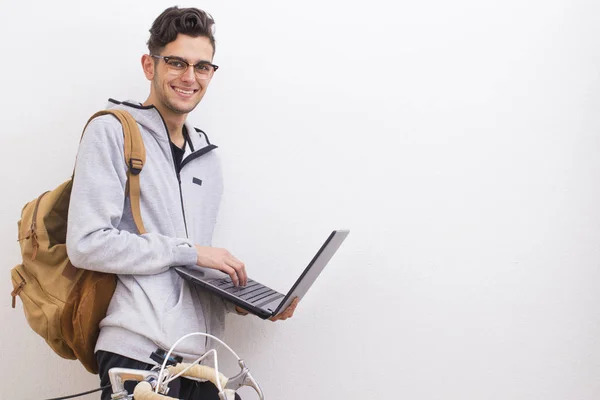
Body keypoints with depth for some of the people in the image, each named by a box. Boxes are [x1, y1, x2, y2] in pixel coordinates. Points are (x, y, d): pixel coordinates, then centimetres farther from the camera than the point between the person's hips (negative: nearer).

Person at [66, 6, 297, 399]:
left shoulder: (207, 156, 16)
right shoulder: (112, 131, -3)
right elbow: (87, 243, -13)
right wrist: (189, 251, -11)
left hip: (197, 353, 6)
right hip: (138, 351, -6)